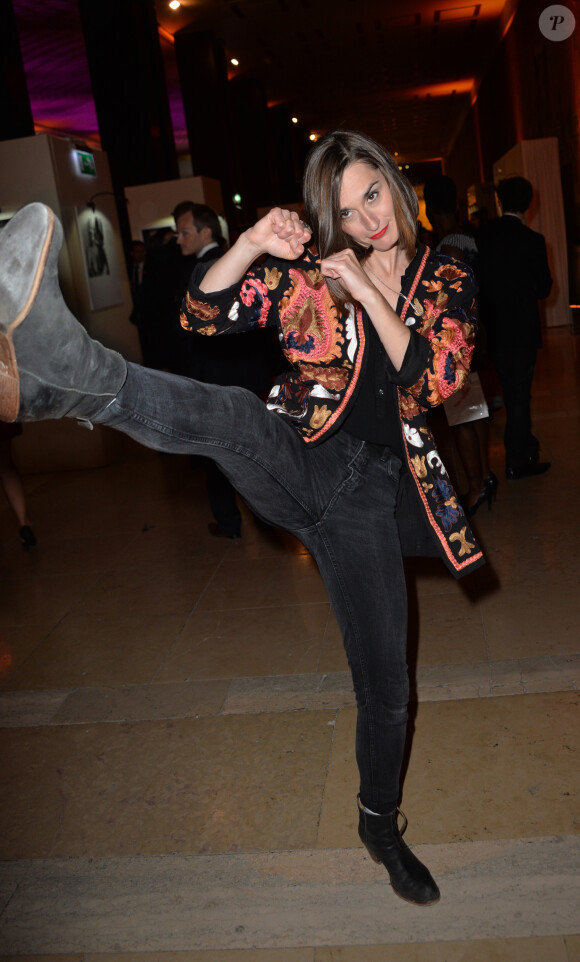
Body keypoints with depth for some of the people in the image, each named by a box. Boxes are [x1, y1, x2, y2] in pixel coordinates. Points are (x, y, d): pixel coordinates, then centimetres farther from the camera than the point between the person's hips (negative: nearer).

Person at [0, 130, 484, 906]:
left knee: (385, 679, 8)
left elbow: (434, 383, -7)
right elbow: (202, 316, -3)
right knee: (233, 412, -36)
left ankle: (380, 826, 33)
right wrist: (251, 245, -18)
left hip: (371, 489, 2)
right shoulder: (303, 271, 4)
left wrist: (366, 291, -14)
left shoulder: (448, 283, 8)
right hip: (299, 463, -1)